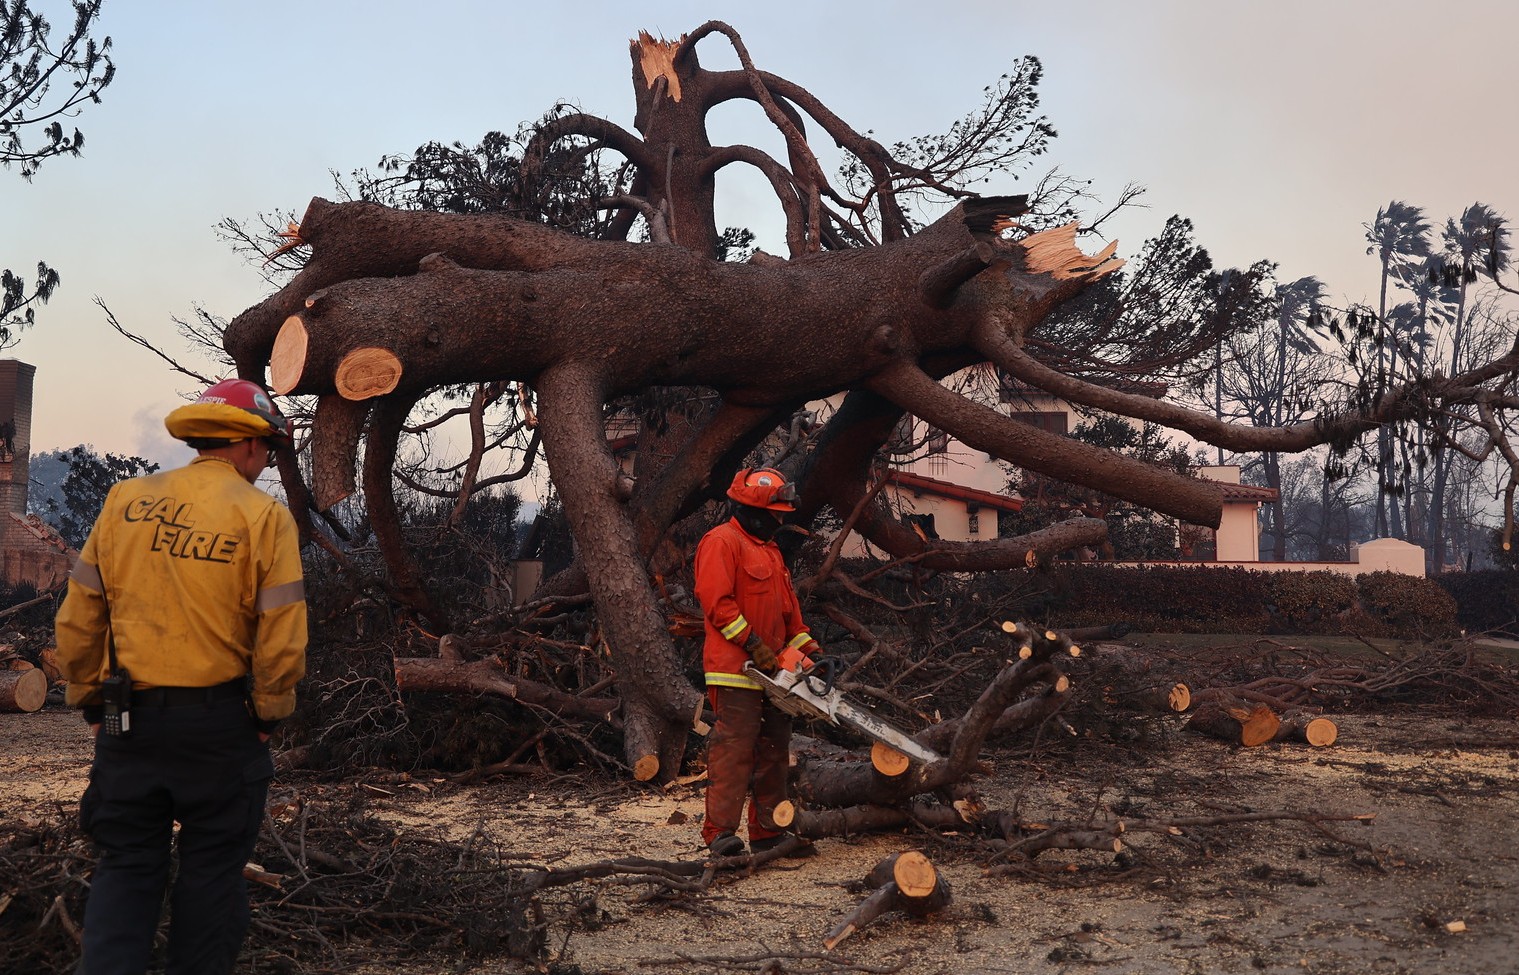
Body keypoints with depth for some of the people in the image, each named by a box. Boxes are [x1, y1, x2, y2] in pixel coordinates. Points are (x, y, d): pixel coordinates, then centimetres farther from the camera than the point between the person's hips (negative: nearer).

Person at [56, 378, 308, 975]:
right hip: (219, 723, -3)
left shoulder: (124, 502, 2)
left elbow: (78, 618, 4)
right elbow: (281, 638, -14)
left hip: (128, 718, 3)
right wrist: (268, 715, 1)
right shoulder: (263, 516, -10)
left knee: (125, 865, 14)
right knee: (211, 869, 11)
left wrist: (88, 699, 15)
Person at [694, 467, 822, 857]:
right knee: (734, 747, -12)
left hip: (772, 669, 10)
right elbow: (715, 601, -19)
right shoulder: (722, 542, -9)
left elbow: (788, 606, 23)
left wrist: (804, 642, 9)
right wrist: (753, 643, -20)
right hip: (735, 667, -10)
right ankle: (720, 832, -10)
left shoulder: (769, 550, 21)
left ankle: (768, 832, 17)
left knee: (775, 750, 11)